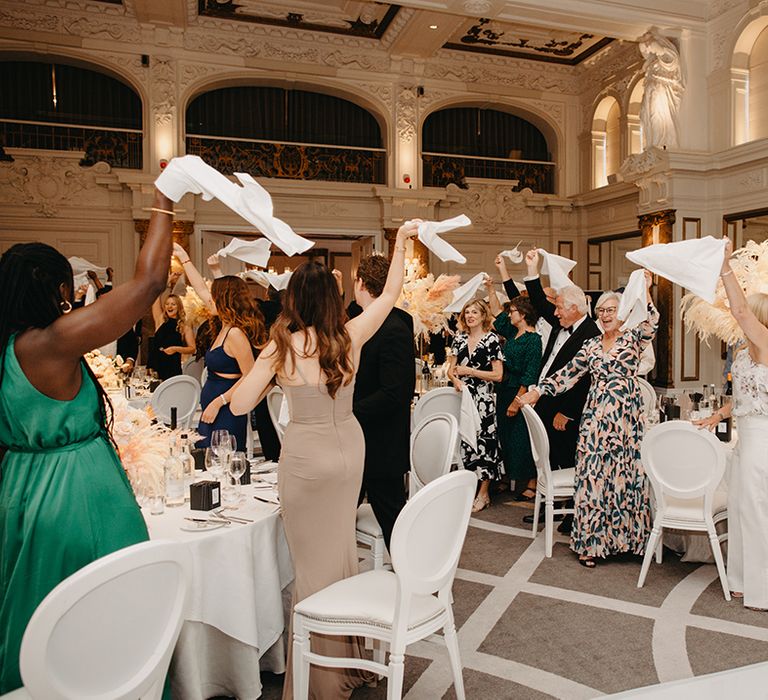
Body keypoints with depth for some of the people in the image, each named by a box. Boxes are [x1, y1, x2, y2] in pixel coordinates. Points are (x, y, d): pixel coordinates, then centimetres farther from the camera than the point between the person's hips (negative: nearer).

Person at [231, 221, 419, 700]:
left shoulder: (283, 346, -16)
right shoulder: (350, 335, -7)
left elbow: (240, 405, -14)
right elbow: (391, 293, 8)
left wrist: (271, 375, 2)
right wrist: (402, 242, 14)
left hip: (308, 456, -4)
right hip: (349, 447, 5)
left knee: (313, 561, 8)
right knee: (342, 547, 20)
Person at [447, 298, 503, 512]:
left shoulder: (492, 339, -5)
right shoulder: (459, 338, 10)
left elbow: (498, 375, -8)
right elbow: (451, 368, 11)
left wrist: (470, 371, -12)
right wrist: (455, 379, -11)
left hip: (483, 399, -5)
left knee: (482, 440, -2)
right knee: (463, 439, 6)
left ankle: (483, 493, 8)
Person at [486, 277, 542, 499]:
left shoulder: (533, 339, -14)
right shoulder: (512, 332, 9)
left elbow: (530, 375, -19)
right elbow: (497, 313, 22)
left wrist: (517, 401, -20)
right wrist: (491, 289, 14)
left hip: (521, 394, -9)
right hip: (505, 391, 9)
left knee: (521, 439, -3)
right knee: (506, 436, 11)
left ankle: (531, 485, 7)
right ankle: (516, 481, 21)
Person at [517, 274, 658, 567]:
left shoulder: (633, 339, 3)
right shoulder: (591, 345, 14)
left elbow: (651, 324, -18)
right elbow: (568, 373, 12)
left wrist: (645, 291, -29)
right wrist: (537, 391, 5)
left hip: (626, 416, -3)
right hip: (595, 416, 3)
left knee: (624, 475, 1)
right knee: (592, 475, 2)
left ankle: (624, 535, 16)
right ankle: (590, 542, 10)